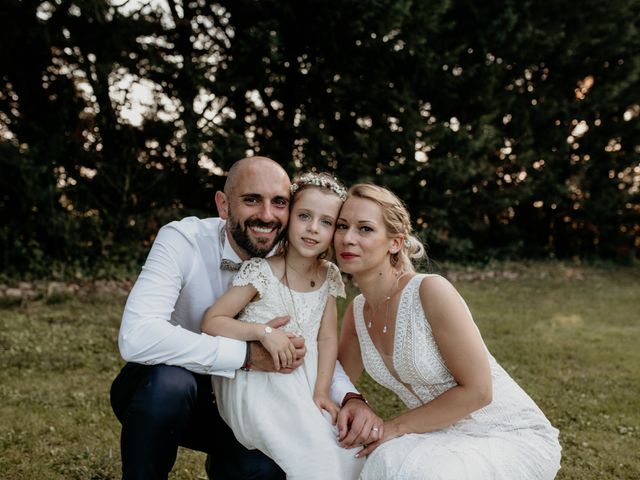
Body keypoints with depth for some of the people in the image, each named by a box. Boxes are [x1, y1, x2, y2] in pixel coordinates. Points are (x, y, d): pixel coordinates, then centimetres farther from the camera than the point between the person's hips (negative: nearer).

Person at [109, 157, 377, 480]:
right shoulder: (182, 240, -24)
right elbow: (135, 337, -39)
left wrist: (351, 397, -27)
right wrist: (248, 354, -39)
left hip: (226, 398, 3)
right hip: (158, 389, -3)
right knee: (170, 382, -36)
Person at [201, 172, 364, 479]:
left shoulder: (329, 277, 3)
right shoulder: (260, 272, -13)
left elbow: (327, 338, 5)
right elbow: (211, 322, -13)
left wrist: (321, 391, -5)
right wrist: (263, 332, -25)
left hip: (304, 383, 6)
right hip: (259, 383, -5)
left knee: (349, 451, -5)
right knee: (314, 454, -21)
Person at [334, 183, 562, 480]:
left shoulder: (430, 291, -22)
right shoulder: (357, 311, -1)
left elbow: (477, 390, -20)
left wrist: (396, 427, -16)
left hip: (513, 437, -6)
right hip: (446, 439, 6)